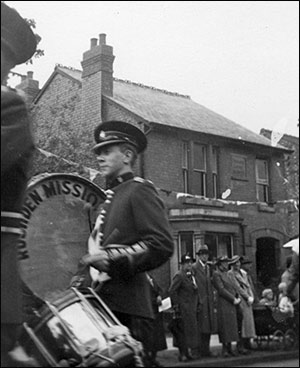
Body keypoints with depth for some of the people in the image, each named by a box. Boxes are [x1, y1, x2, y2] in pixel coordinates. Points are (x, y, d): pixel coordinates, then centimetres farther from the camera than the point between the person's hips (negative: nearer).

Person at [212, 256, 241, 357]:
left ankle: (229, 348, 14)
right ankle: (224, 349, 0)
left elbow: (233, 288, 21)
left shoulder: (226, 274, 20)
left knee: (231, 325, 8)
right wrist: (233, 299, -14)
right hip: (223, 304, -8)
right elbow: (221, 289, -15)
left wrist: (238, 298, 3)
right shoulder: (216, 274, -7)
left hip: (231, 304, 8)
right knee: (224, 325, -5)